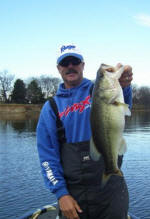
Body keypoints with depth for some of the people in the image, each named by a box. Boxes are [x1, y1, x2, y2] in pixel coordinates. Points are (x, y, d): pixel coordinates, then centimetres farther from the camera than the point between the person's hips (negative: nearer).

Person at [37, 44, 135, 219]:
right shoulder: (50, 108, 3)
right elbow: (47, 155, 2)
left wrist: (123, 86, -46)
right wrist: (60, 193, -7)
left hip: (111, 188, -1)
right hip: (72, 192, 1)